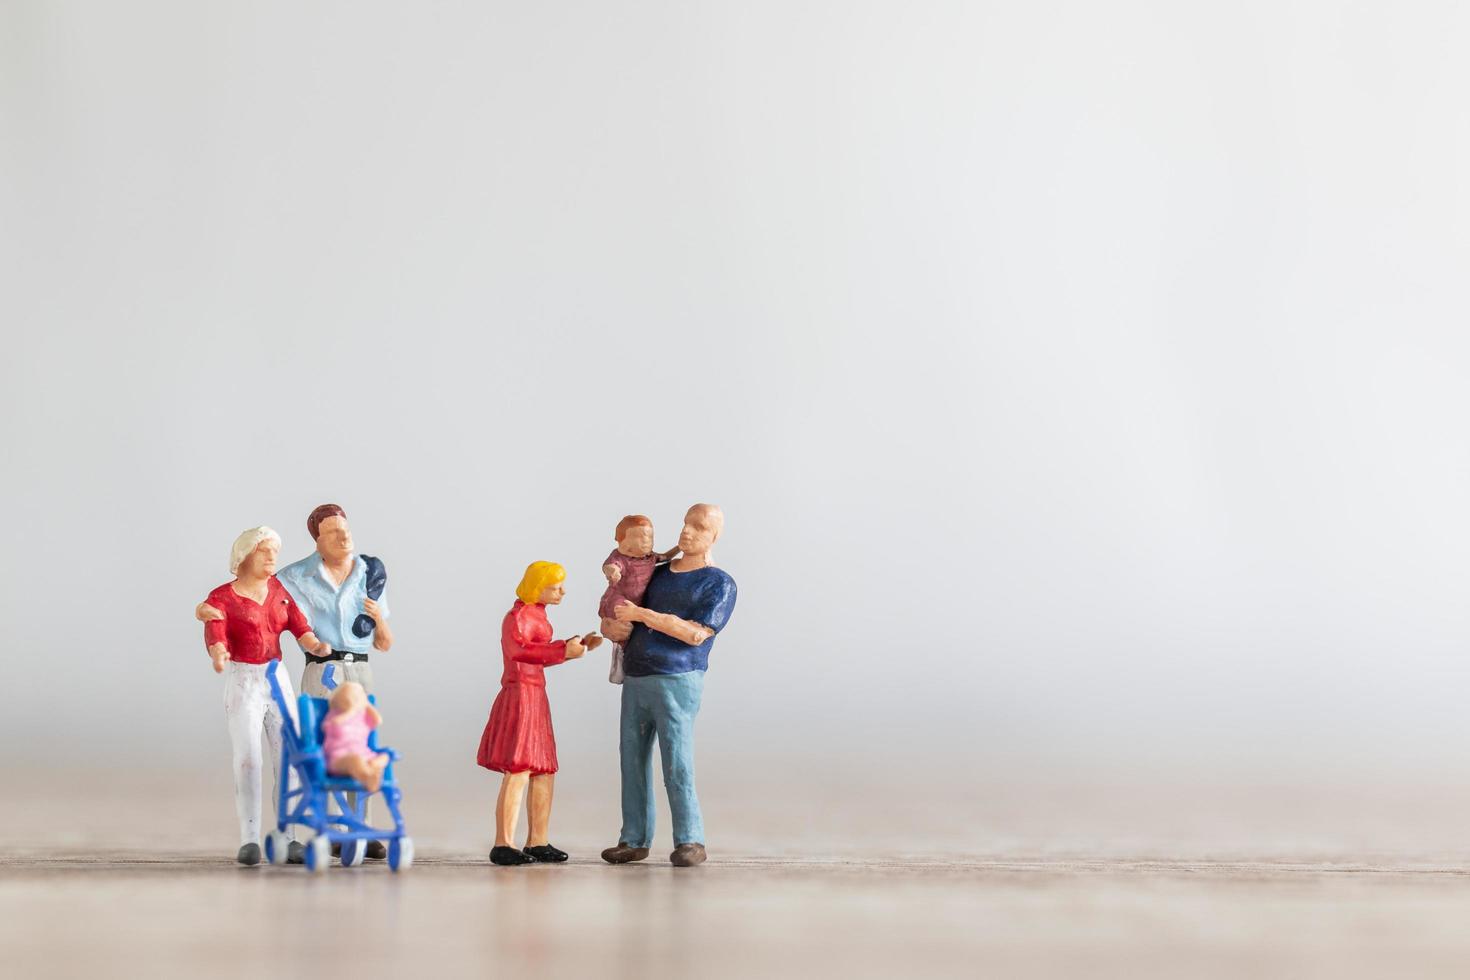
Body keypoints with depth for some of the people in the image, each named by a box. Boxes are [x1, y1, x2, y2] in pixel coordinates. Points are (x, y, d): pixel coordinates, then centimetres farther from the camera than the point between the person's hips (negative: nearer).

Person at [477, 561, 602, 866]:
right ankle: (503, 845, -15)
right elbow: (518, 649, -32)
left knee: (543, 774, 12)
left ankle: (537, 843, 17)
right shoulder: (518, 616, -12)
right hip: (521, 695, -10)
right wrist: (563, 651, -36)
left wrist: (578, 644, 20)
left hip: (534, 699, 10)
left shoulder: (534, 615, 16)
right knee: (518, 772, -13)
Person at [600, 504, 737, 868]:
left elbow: (696, 634, -14)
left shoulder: (721, 585, -2)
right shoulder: (659, 572, 17)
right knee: (633, 760, 5)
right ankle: (635, 841, 12)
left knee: (676, 766, -11)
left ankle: (690, 843, -5)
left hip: (677, 681, -6)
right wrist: (619, 631, 1)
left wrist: (640, 615, -15)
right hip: (636, 680, 6)